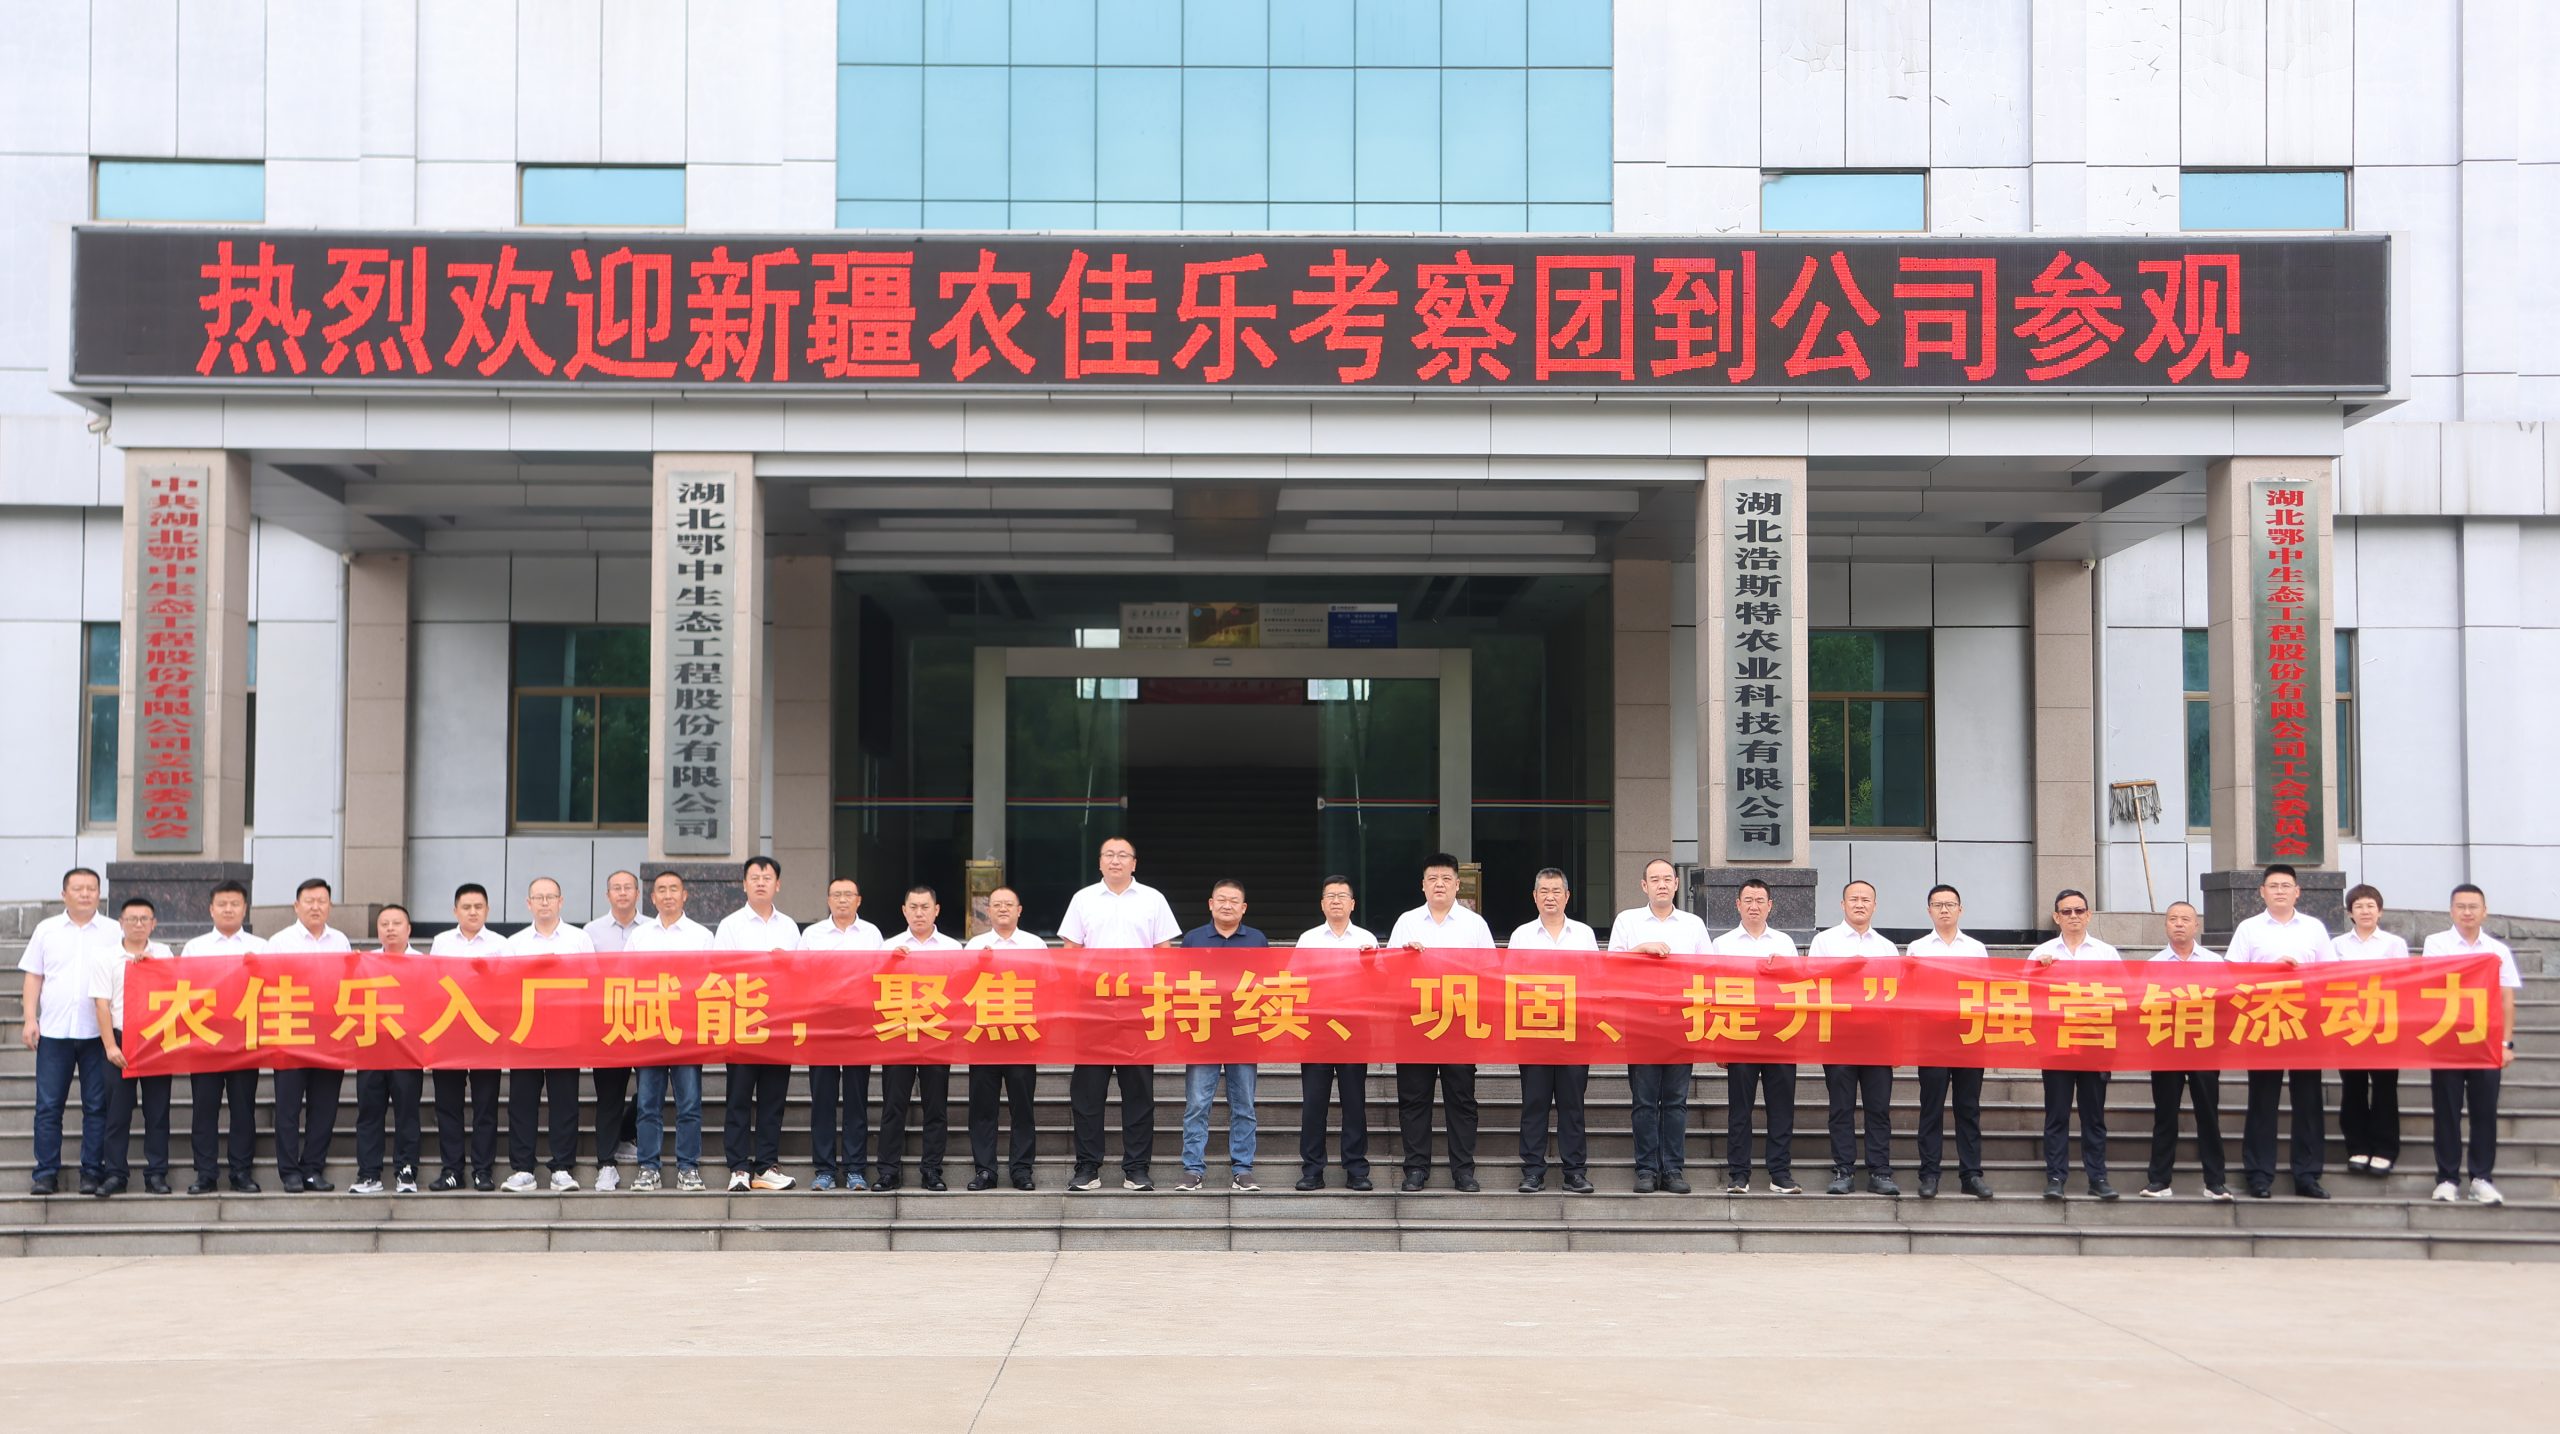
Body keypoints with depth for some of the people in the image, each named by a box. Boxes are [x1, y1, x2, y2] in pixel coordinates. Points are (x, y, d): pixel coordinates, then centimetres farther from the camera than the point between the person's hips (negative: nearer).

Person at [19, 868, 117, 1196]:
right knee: (48, 1105, 1)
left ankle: (92, 1172, 8)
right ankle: (46, 1172, 7)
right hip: (54, 1031, 1)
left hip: (98, 1032, -1)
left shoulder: (114, 932, 5)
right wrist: (29, 1019, 0)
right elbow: (33, 978, 10)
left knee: (97, 1105, 2)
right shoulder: (46, 930, 9)